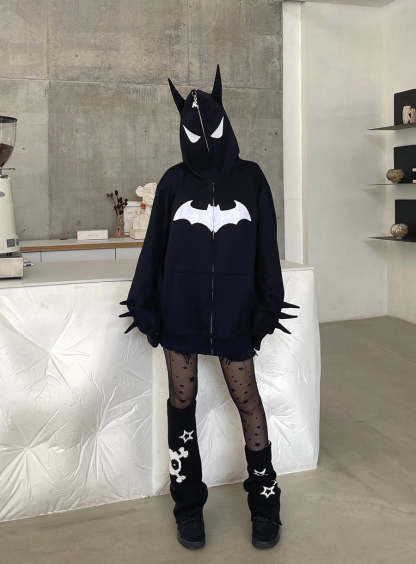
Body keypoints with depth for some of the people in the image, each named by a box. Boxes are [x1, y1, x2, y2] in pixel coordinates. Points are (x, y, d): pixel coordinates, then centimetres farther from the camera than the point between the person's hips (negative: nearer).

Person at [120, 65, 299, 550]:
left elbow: (266, 247, 6)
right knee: (182, 400, 6)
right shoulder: (173, 181, 6)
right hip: (179, 309, 1)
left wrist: (268, 306, 3)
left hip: (234, 310, 0)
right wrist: (144, 305, 5)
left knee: (246, 399, 2)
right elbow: (154, 247, 8)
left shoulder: (250, 177, 5)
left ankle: (264, 498, 20)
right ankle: (188, 503, 21)